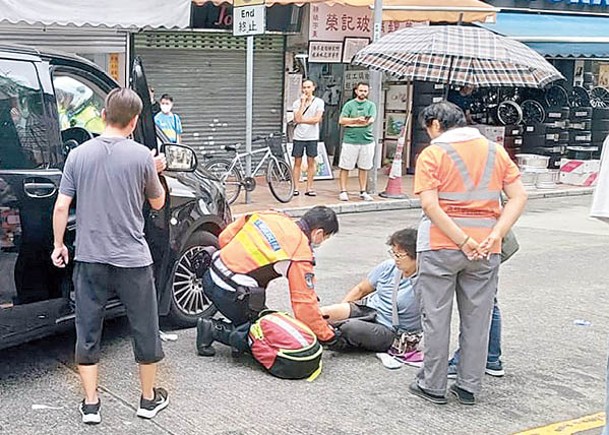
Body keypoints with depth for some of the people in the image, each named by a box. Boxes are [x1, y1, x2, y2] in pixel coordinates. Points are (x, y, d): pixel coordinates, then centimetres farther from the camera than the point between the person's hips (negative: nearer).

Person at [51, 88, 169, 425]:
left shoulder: (78, 155, -3)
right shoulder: (141, 156, -8)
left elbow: (61, 207, -2)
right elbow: (157, 203, 5)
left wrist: (58, 245, 11)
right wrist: (155, 173, 21)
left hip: (89, 258, 2)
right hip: (132, 259, -2)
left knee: (87, 331, 12)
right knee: (144, 330, 14)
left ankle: (90, 404, 15)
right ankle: (149, 399, 25)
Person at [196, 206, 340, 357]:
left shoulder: (270, 215, 7)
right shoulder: (300, 255, -12)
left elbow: (224, 238, 14)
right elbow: (305, 304, -10)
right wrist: (329, 337, 2)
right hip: (230, 294, -8)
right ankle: (214, 330, -5)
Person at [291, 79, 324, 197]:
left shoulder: (319, 102, 1)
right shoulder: (297, 103, 3)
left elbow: (317, 119, -10)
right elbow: (297, 119, -11)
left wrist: (302, 120, -8)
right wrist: (303, 103, -10)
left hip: (312, 137, 0)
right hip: (299, 136, 1)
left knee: (311, 162, 4)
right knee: (297, 162, 2)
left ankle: (309, 188, 9)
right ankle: (296, 188, 6)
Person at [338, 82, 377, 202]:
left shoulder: (371, 105, 9)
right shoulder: (349, 104, 6)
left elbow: (370, 121, -7)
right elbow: (341, 120, -5)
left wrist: (351, 122, -9)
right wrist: (357, 120, -15)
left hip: (367, 140, 1)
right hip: (350, 140, -1)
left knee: (364, 168, 7)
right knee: (345, 167, -1)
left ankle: (363, 192, 15)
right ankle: (343, 191, 5)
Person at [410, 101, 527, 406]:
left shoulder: (432, 155, -5)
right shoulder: (495, 151, 8)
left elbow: (430, 204, -17)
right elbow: (519, 197, 0)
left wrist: (464, 241, -17)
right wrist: (495, 235, -8)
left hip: (440, 246, -4)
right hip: (486, 249, 4)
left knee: (436, 317, 8)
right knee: (477, 318, 12)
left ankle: (433, 386, 16)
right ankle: (469, 387, 19)